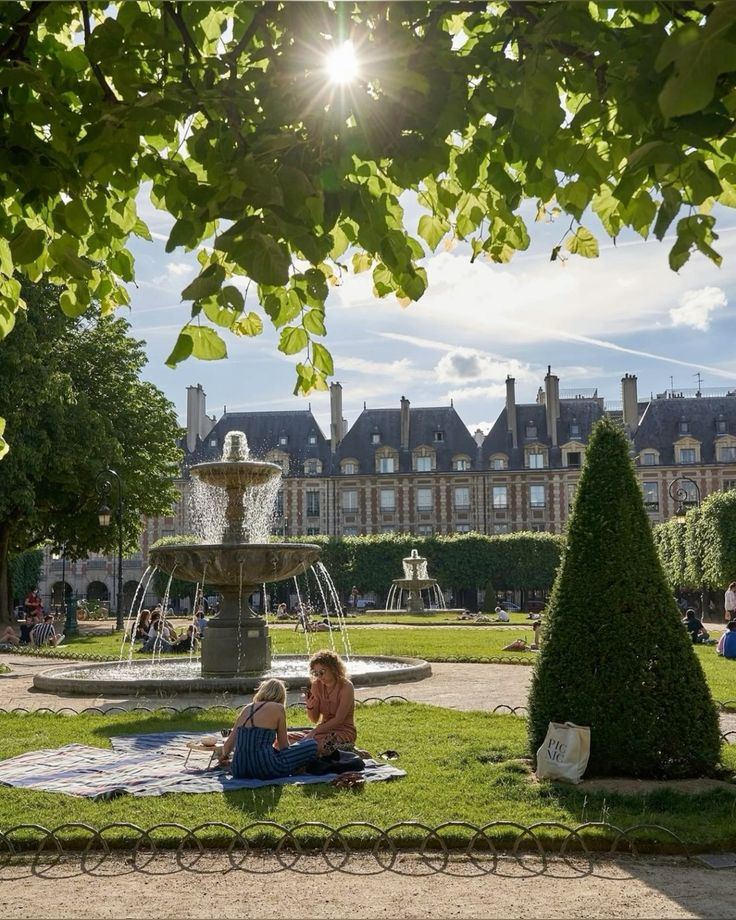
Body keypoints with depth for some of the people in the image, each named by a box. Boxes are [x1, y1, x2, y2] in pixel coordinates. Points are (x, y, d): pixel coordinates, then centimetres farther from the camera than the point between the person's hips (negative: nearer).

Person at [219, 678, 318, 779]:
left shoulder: (247, 709, 16)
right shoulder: (278, 708, 3)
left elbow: (228, 745, 19)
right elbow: (284, 747, 8)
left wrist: (224, 755, 41)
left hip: (239, 772, 6)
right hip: (264, 769, -6)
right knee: (312, 746, 7)